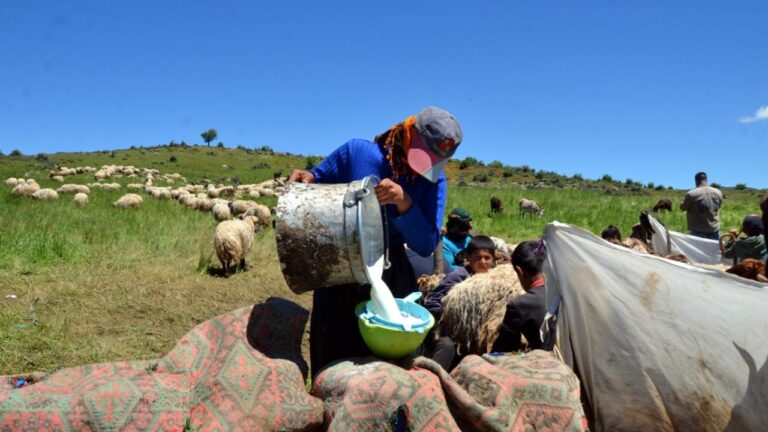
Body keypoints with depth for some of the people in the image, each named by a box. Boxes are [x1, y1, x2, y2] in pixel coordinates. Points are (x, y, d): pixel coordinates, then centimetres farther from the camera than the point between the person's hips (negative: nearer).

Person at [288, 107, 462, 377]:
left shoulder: (434, 181, -5)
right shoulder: (356, 152, -9)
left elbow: (426, 246, -12)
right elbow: (314, 185, 5)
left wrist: (404, 203, -26)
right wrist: (306, 180, -19)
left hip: (392, 278, 1)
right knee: (335, 358, 12)